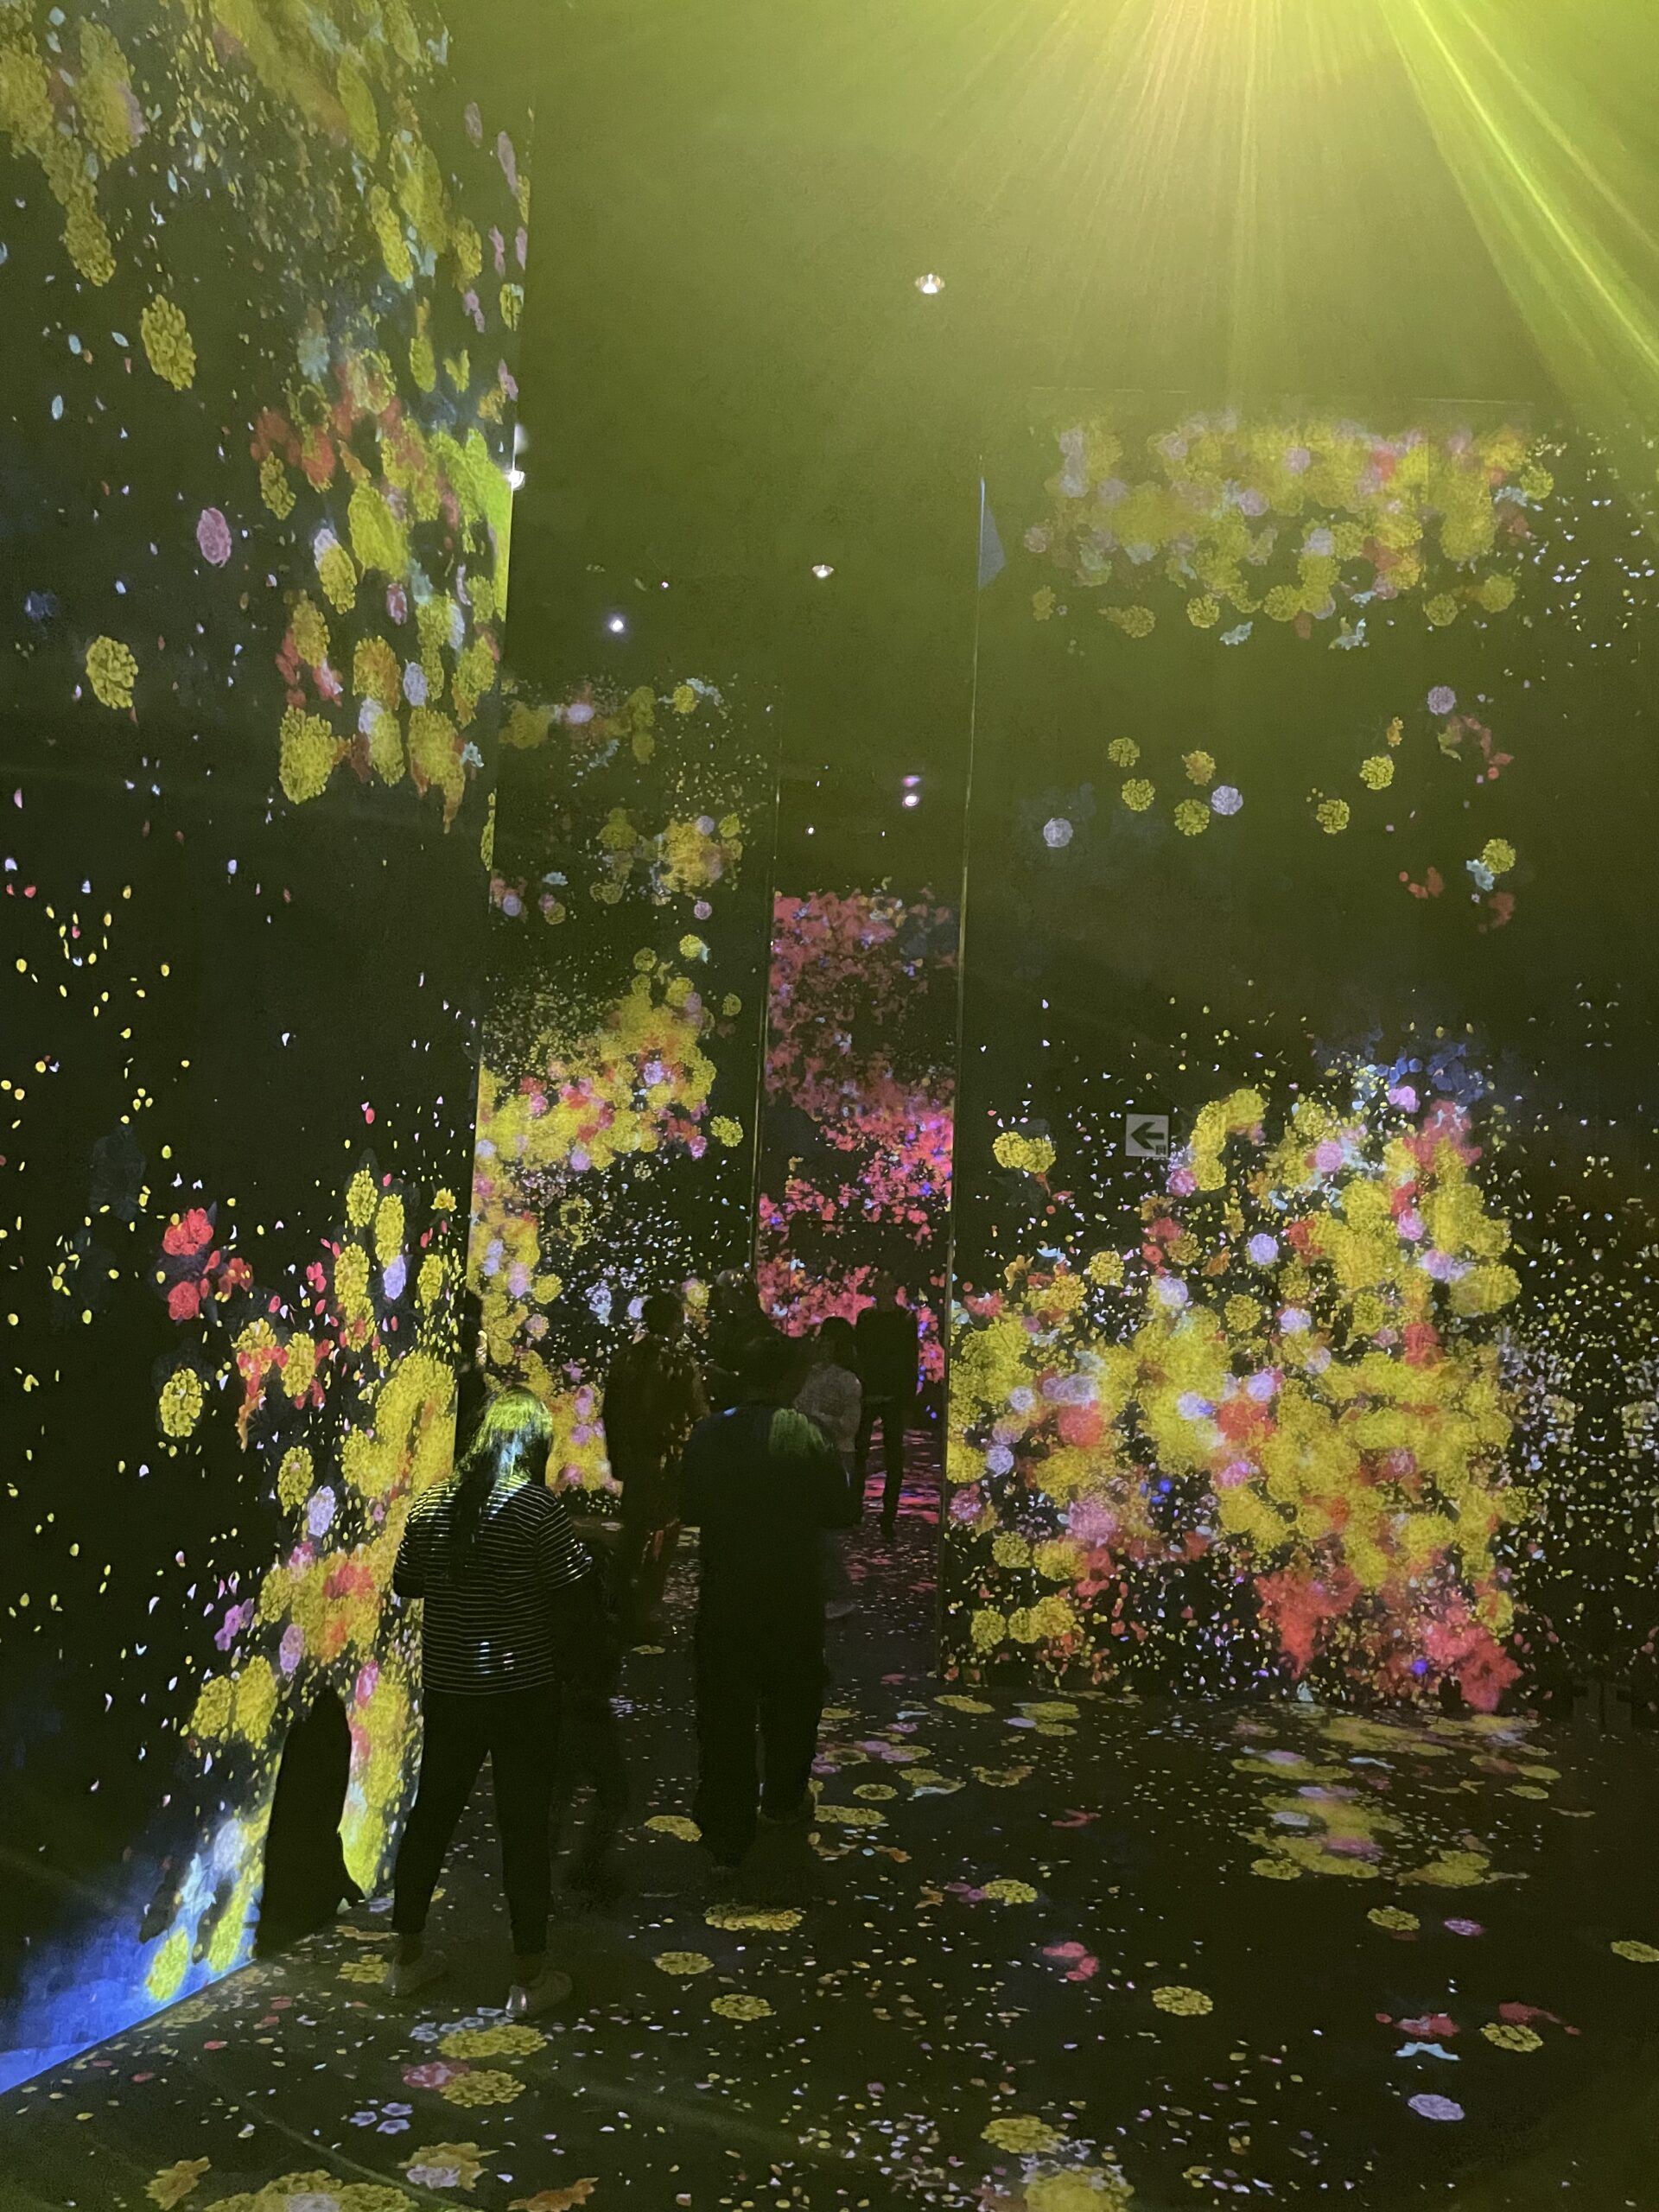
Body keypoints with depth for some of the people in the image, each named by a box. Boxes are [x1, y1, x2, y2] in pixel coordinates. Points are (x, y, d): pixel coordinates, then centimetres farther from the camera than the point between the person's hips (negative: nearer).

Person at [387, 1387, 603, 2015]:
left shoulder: (432, 1502, -2)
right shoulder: (536, 1507, -16)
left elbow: (405, 1583, 12)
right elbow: (585, 1605, -16)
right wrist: (557, 1659, 0)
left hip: (448, 1687, 5)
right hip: (521, 1691, -5)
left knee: (432, 1813, 19)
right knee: (523, 1826, 7)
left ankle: (408, 1954, 33)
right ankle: (529, 1974, 18)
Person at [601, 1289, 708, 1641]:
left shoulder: (625, 1357, 3)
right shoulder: (681, 1361, -15)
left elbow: (609, 1412, 10)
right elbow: (699, 1415, -14)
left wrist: (616, 1455, 19)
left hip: (633, 1462, 6)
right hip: (669, 1464, -6)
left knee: (632, 1535, 19)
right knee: (660, 1540, 3)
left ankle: (624, 1611, 30)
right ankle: (643, 1617, 5)